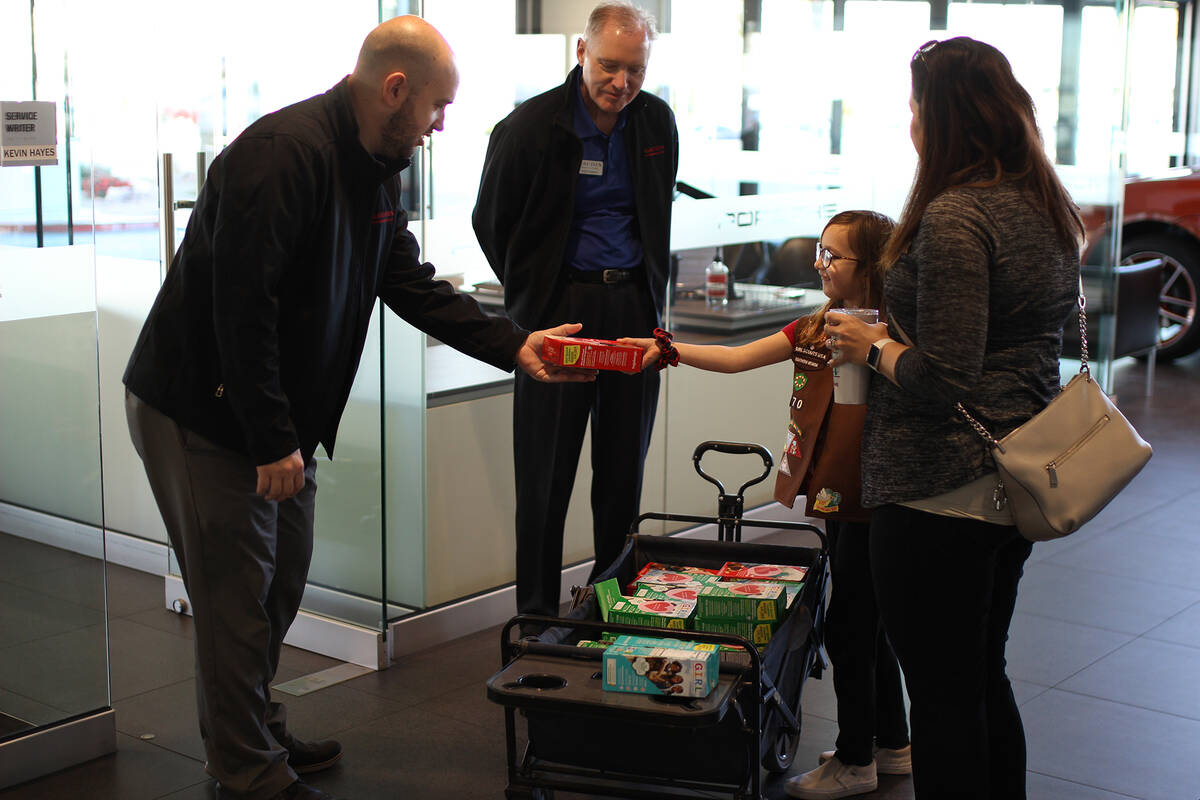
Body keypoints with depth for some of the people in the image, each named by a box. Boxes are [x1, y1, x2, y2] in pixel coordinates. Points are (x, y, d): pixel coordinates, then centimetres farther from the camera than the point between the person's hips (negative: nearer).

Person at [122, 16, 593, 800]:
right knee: (238, 593, 0)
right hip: (201, 411, -10)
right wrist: (273, 441, -25)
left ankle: (260, 735, 35)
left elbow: (413, 285, 11)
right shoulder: (285, 152, -25)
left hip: (279, 415, 10)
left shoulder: (376, 168, 7)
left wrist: (515, 346, 3)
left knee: (282, 579, 18)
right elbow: (242, 309, -28)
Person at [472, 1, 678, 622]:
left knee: (624, 469, 9)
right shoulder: (530, 126, -6)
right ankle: (536, 614, 10)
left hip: (635, 307, 4)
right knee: (546, 471, 0)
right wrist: (535, 296, 8)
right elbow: (491, 222, 5)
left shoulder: (657, 122, 7)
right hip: (559, 308, -4)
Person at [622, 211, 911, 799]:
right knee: (864, 623, 18)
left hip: (869, 502, -8)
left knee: (847, 627, 0)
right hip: (834, 497, 8)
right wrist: (666, 349, -1)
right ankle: (892, 745, 33)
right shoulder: (813, 328, 9)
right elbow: (736, 358, 6)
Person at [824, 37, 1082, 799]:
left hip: (942, 493, -9)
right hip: (1020, 481, 9)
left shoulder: (954, 217, -20)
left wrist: (874, 348, -7)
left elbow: (943, 379, -24)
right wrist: (900, 331, 13)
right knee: (985, 678, 21)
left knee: (942, 695, 3)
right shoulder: (1049, 210, 8)